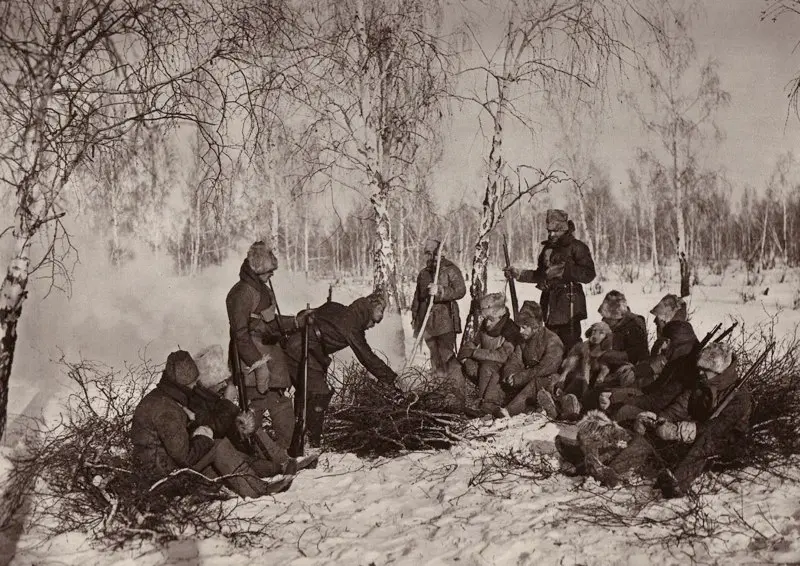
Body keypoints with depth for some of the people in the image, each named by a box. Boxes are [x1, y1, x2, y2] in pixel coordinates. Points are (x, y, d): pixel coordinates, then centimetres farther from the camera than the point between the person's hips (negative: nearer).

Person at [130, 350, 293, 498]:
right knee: (220, 448, -17)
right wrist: (202, 438, -8)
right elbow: (185, 457, -25)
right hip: (160, 469, -10)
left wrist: (197, 429, 0)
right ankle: (256, 490, -14)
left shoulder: (160, 395, 7)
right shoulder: (166, 410, -26)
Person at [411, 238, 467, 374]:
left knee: (446, 357, -9)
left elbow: (461, 290, -15)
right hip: (427, 322, 6)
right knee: (434, 356, 11)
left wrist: (440, 291, -25)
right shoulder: (423, 273, 15)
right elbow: (417, 297, 24)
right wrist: (414, 317, 21)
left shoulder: (451, 270, -3)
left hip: (446, 322, -6)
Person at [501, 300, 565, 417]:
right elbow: (514, 363, 3)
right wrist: (511, 374, -22)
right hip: (528, 382, 8)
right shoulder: (523, 341, 10)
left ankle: (507, 411, -52)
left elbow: (547, 368, -23)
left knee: (537, 382, -39)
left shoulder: (553, 341, -13)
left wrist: (520, 377, -26)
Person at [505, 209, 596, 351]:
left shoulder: (576, 247, -5)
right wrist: (518, 273, 15)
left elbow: (589, 275, -14)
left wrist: (564, 269, -20)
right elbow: (540, 275, 26)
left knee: (570, 344, -13)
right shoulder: (548, 247, 18)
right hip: (550, 303, 8)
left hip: (569, 304, -8)